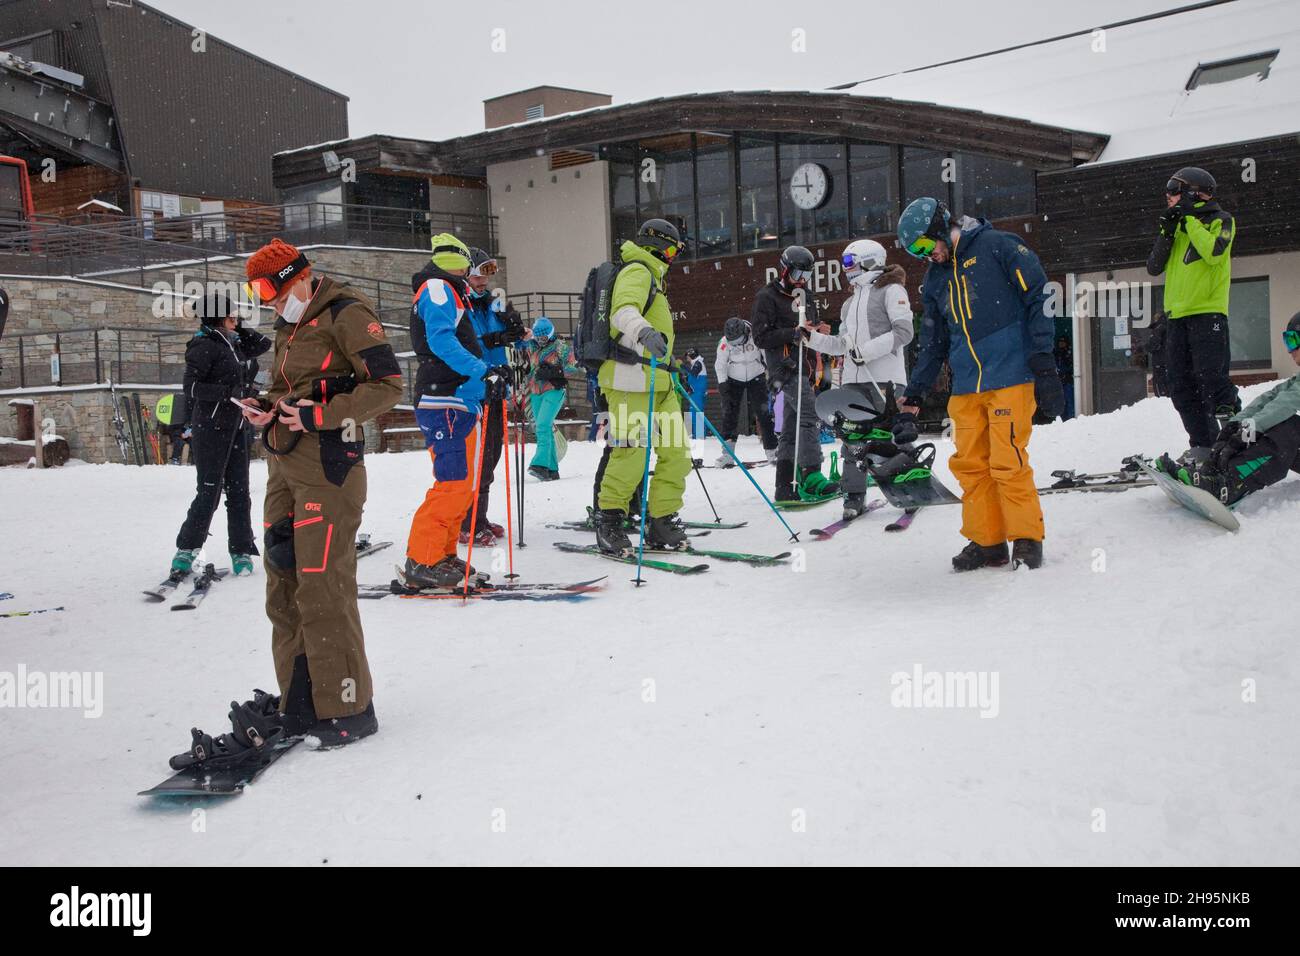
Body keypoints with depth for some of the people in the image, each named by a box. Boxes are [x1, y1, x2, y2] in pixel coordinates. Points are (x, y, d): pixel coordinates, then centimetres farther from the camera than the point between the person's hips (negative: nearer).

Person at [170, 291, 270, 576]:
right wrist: (232, 392, -23)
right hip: (210, 427, -7)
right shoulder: (204, 346, -10)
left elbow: (263, 343, 24)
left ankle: (241, 552, 8)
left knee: (238, 491, 5)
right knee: (209, 491, -4)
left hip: (235, 426, 7)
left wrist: (236, 329, 12)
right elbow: (191, 386, -17)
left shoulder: (232, 345, 13)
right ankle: (186, 550, 9)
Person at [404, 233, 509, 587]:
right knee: (454, 482, -14)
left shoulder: (447, 293, 27)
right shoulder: (438, 288, -4)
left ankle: (443, 556, 17)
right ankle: (422, 561, -12)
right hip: (446, 401, -11)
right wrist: (482, 373, -26)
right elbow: (440, 339, -19)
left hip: (460, 402, 11)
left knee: (462, 484, 12)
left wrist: (491, 373, 17)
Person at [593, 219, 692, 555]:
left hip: (657, 382, 10)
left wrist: (666, 355, 54)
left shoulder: (650, 276, 28)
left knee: (677, 452, 5)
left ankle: (661, 524, 10)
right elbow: (623, 310, -26)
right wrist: (643, 331, -46)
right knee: (631, 454, -13)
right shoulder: (637, 271, -5)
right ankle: (609, 523, -1)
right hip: (631, 379, -10)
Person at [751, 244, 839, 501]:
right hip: (784, 366, -9)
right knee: (809, 415, -24)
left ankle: (785, 487, 10)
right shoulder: (767, 297, -3)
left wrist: (819, 332, 9)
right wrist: (793, 333, -22)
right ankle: (811, 476, -31)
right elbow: (761, 337, -12)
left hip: (803, 367, 9)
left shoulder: (805, 297, 22)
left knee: (792, 427, 8)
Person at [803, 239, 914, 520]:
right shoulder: (849, 303, 24)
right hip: (853, 379, 7)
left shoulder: (891, 291, 1)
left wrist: (867, 350, -16)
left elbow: (904, 332, -9)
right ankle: (854, 495, 5)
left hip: (884, 377, -7)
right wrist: (811, 337, 11)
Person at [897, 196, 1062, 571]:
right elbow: (933, 341, 24)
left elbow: (1038, 297, -6)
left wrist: (1042, 358, -11)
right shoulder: (934, 278, 17)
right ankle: (986, 541, 13)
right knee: (969, 464, 3)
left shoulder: (997, 246, -2)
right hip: (965, 387, 6)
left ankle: (1027, 539, 5)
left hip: (1010, 377, -6)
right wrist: (915, 392, 19)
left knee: (1008, 462, -8)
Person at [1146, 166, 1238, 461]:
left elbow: (1214, 251, -18)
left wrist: (1189, 219, -11)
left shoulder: (1221, 220, 3)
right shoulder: (1178, 225, 20)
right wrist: (1167, 231, -1)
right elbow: (1154, 267, 10)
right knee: (1182, 387, 3)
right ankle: (1203, 444, 8)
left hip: (1208, 313, -7)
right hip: (1178, 315, 7)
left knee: (1211, 377, -16)